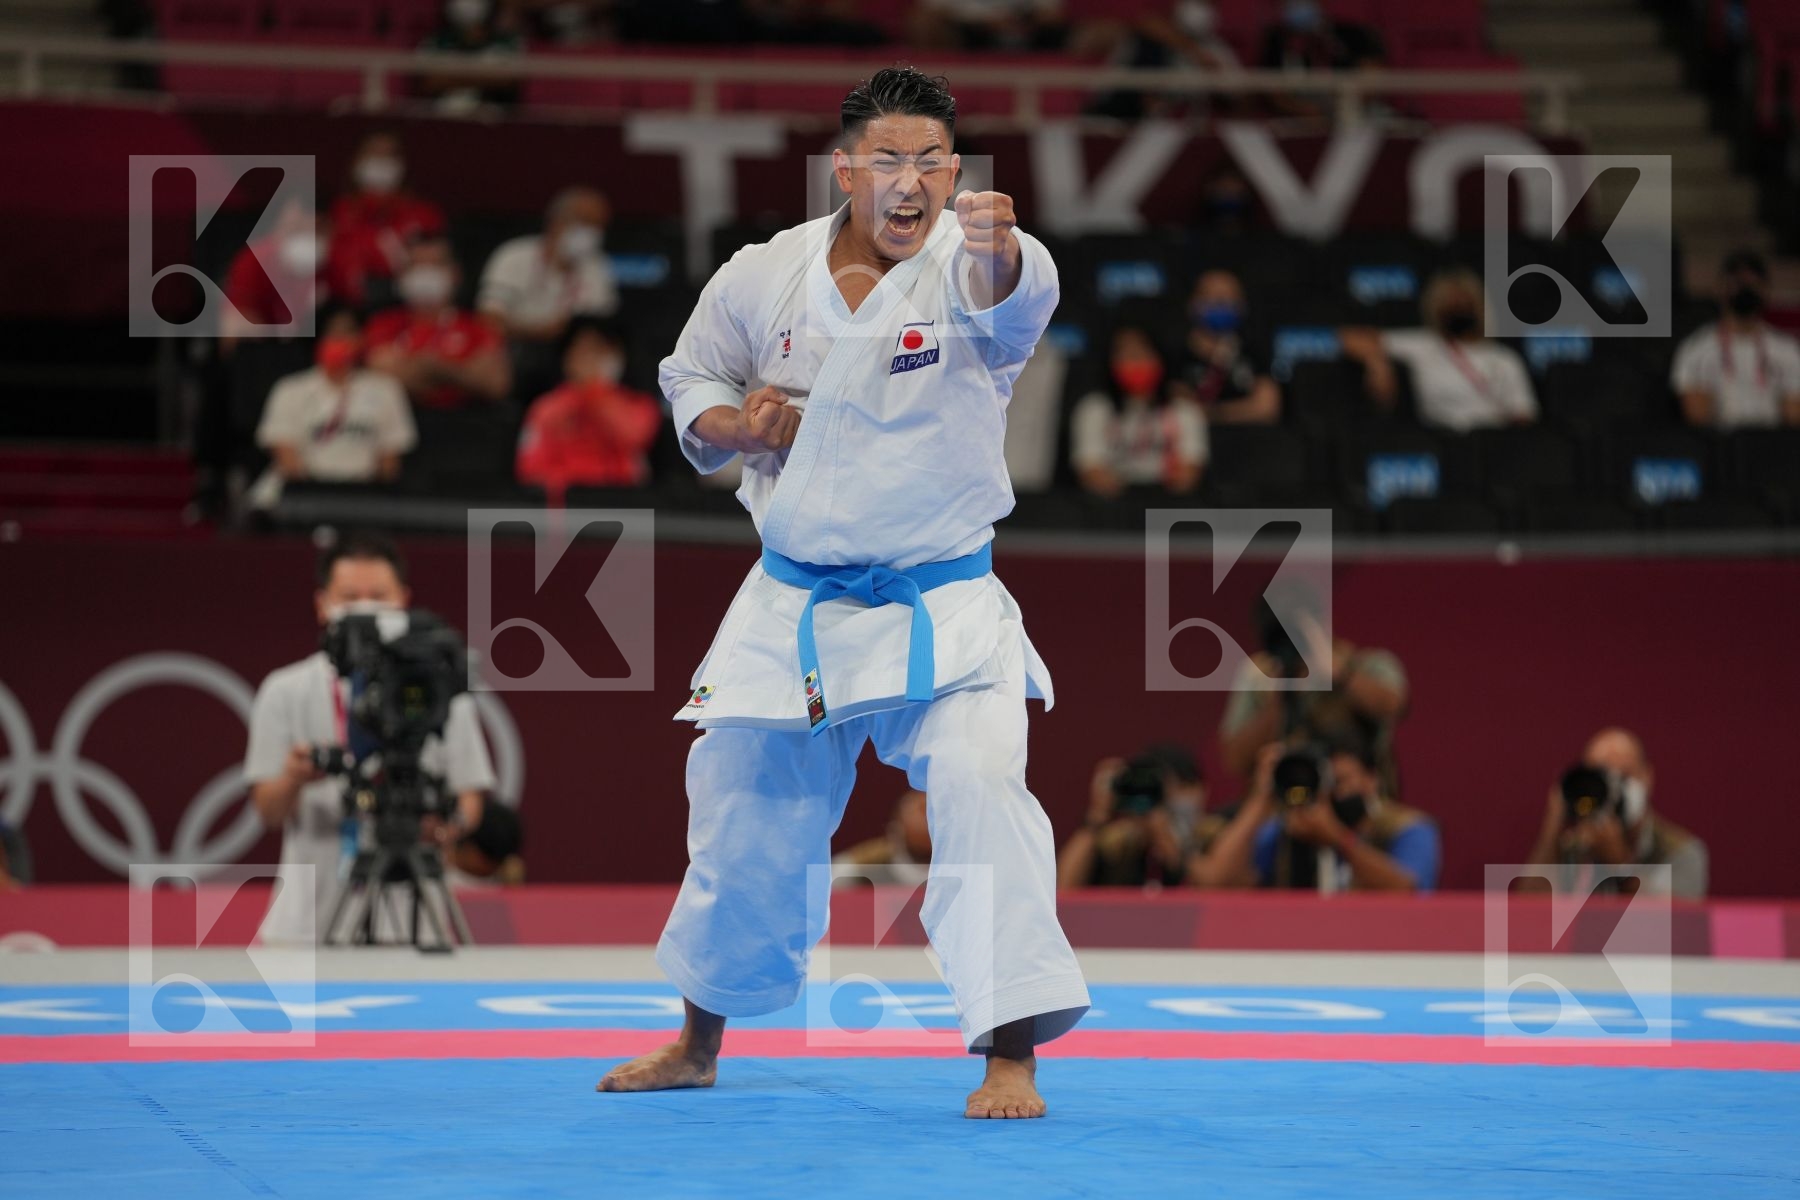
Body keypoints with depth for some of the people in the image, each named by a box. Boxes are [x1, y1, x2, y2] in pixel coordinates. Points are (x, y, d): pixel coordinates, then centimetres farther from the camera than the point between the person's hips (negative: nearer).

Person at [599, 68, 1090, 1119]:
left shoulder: (966, 263, -14)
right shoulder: (766, 277, -3)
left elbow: (1012, 298, -38)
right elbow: (692, 377, 13)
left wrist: (996, 248, -62)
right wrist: (734, 427, -10)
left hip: (943, 612, -3)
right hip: (794, 609, 4)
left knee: (981, 788, -24)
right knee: (743, 815, 15)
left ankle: (1013, 1059, -18)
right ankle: (701, 1040, 39)